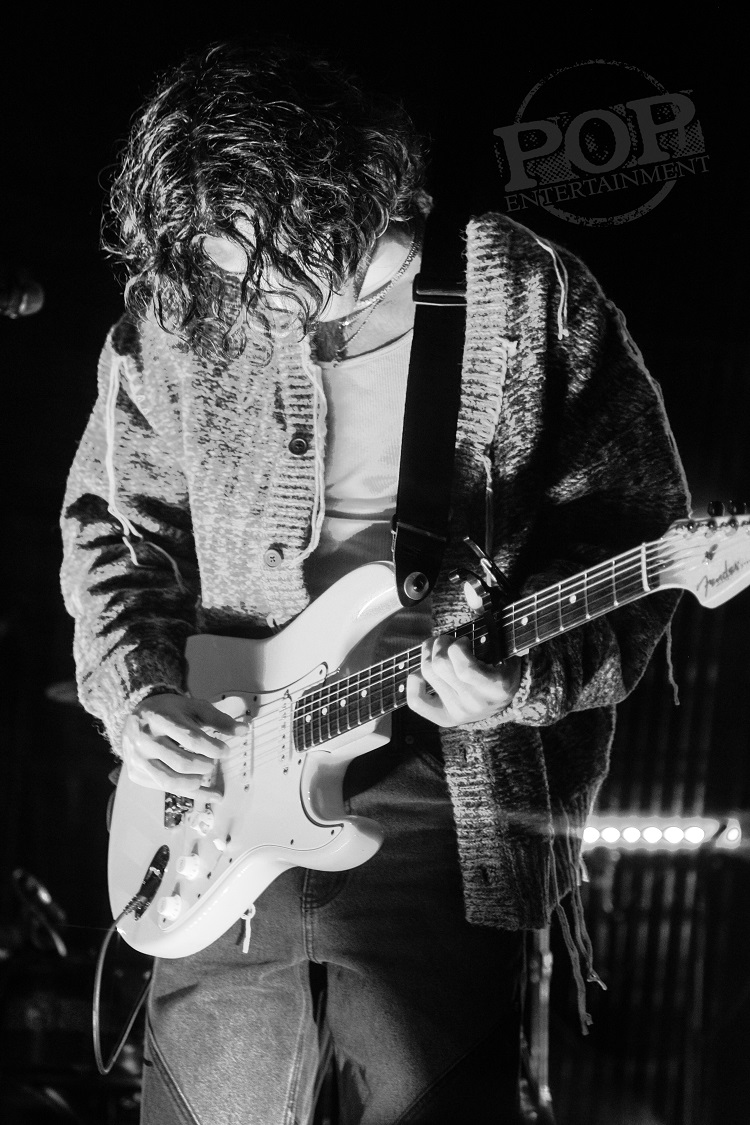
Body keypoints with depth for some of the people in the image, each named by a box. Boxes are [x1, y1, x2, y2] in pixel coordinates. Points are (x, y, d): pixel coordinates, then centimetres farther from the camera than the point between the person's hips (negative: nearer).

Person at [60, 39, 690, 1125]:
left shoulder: (522, 295, -8)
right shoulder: (178, 312, 1)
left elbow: (632, 532, -5)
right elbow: (111, 516, 13)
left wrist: (531, 677, -21)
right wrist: (133, 688, -2)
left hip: (440, 804, -3)